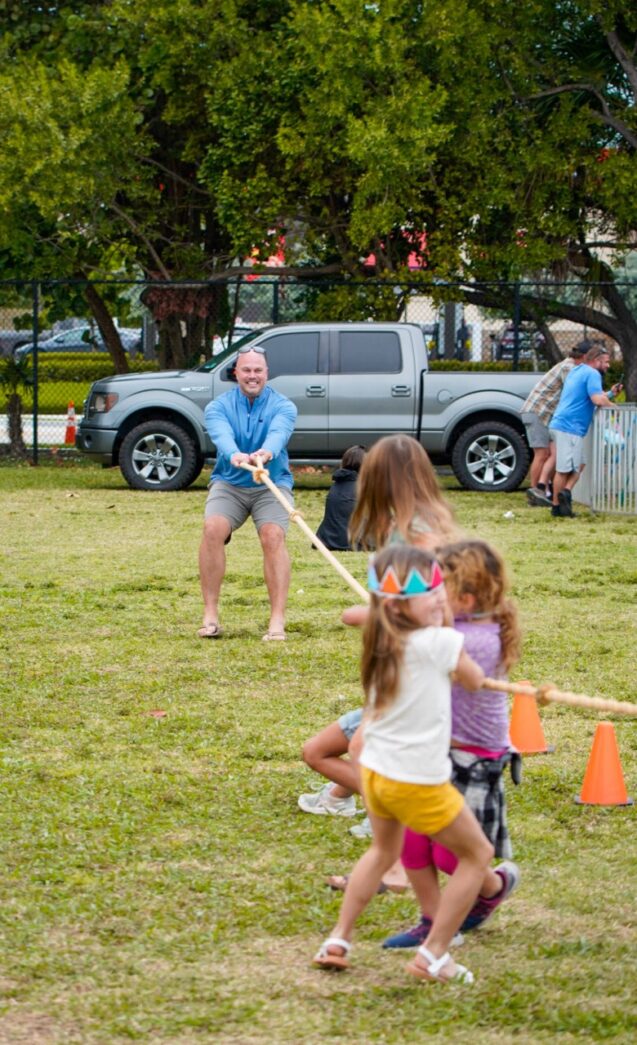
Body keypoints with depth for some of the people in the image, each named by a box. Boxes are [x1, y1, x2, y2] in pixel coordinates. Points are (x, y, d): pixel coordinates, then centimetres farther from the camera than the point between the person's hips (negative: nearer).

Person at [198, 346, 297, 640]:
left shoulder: (282, 406, -4)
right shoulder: (218, 407, -2)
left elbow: (278, 433, -27)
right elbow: (222, 435, -25)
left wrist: (267, 452, -51)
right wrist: (235, 455, -48)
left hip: (272, 485, -1)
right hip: (228, 483, 1)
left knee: (273, 535, -26)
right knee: (213, 528, -25)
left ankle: (277, 619, -25)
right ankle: (210, 615, -20)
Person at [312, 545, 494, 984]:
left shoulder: (382, 643, 1)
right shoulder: (439, 642, -18)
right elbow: (475, 681, 0)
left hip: (375, 769, 7)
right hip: (418, 780, -7)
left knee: (384, 850, 33)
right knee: (477, 854, 12)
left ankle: (338, 940, 32)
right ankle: (433, 954, 11)